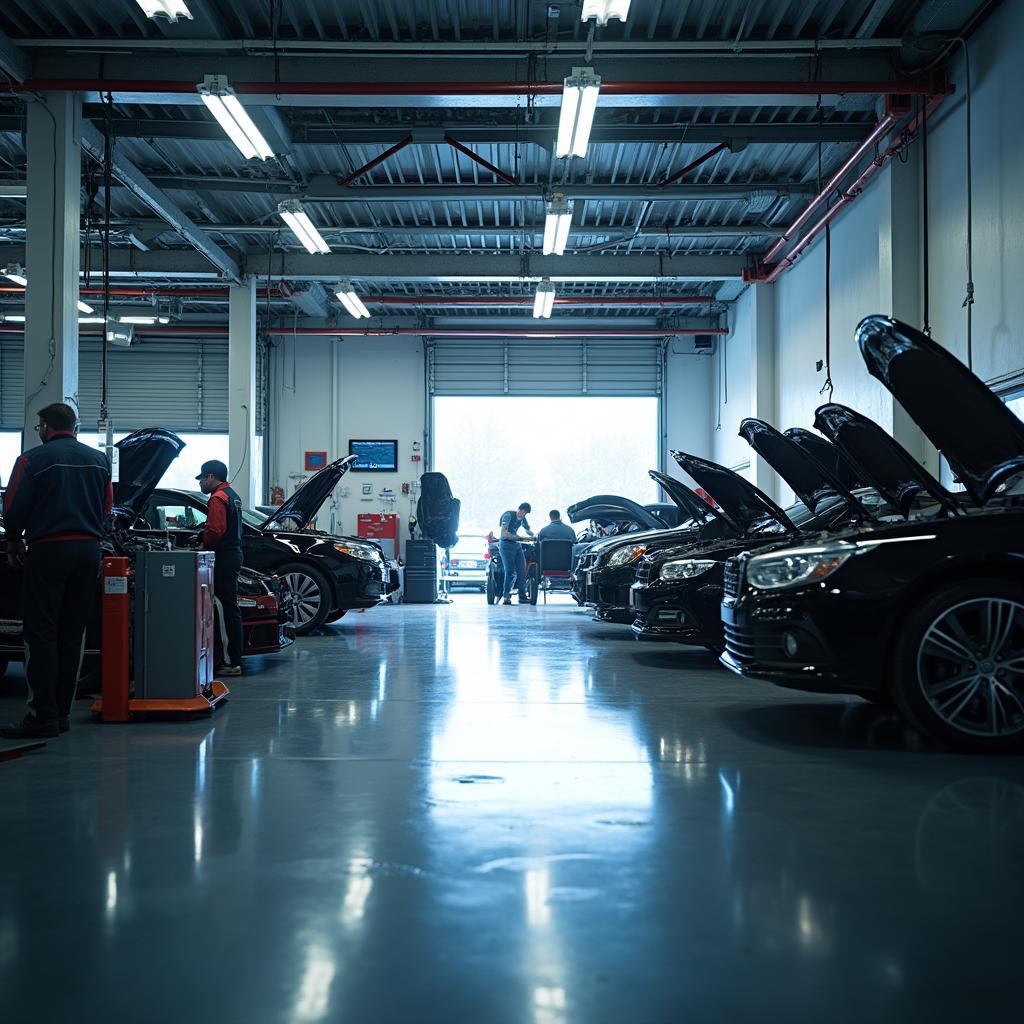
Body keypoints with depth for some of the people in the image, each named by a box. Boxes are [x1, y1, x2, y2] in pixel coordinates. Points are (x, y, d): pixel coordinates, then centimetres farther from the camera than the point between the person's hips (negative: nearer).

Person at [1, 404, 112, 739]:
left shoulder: (32, 460, -5)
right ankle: (62, 712, 13)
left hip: (48, 550, -5)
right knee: (73, 634, 9)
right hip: (89, 550, 5)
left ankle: (43, 715, -5)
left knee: (41, 634, -2)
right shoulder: (98, 460, 12)